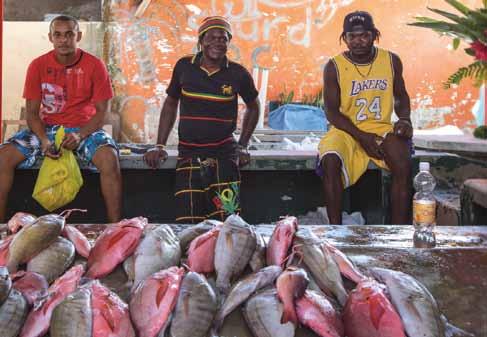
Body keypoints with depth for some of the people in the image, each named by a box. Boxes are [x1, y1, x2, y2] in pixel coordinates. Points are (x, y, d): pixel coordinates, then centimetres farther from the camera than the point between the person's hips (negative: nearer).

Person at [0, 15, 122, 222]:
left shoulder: (94, 65, -5)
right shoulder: (38, 65, -1)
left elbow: (101, 111, -4)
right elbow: (32, 112, 0)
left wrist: (80, 135, -23)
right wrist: (44, 140, -20)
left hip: (84, 128, -2)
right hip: (46, 128, 2)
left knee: (109, 158, -34)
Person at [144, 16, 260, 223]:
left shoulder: (238, 74, 0)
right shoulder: (184, 67, 3)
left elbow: (253, 107, 17)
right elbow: (170, 104, 15)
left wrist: (242, 146, 11)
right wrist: (160, 146, 10)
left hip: (224, 152, -1)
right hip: (188, 152, 1)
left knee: (227, 221, -13)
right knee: (187, 224, -5)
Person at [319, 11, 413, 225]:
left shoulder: (391, 61, 2)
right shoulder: (334, 67, -6)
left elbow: (401, 96, 16)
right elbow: (331, 112, -6)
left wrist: (405, 119, -5)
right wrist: (362, 137, -17)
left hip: (381, 128, 2)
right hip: (346, 130, -1)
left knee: (403, 164, -28)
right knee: (330, 161, -33)